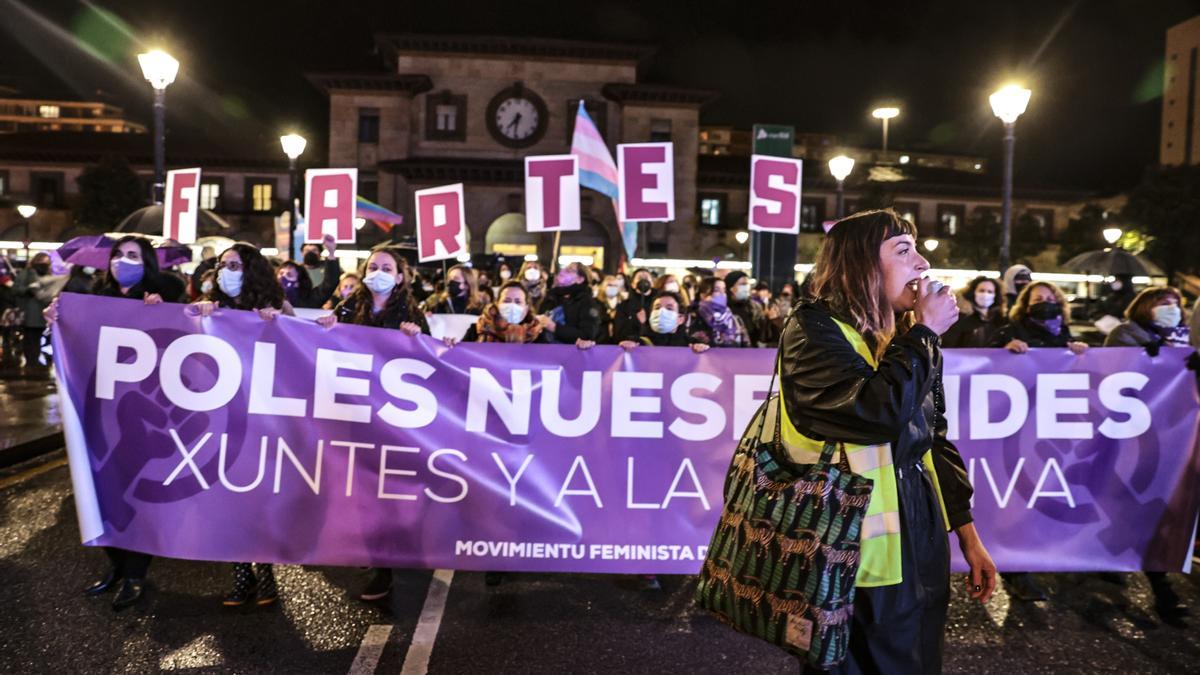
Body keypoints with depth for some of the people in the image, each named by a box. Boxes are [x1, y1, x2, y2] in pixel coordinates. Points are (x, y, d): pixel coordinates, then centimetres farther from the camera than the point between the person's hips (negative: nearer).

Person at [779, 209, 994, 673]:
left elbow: (935, 439, 15)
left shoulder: (907, 336, 9)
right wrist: (927, 333, -14)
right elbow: (879, 412, -29)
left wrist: (966, 532, 13)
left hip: (923, 543, 7)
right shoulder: (813, 330, -14)